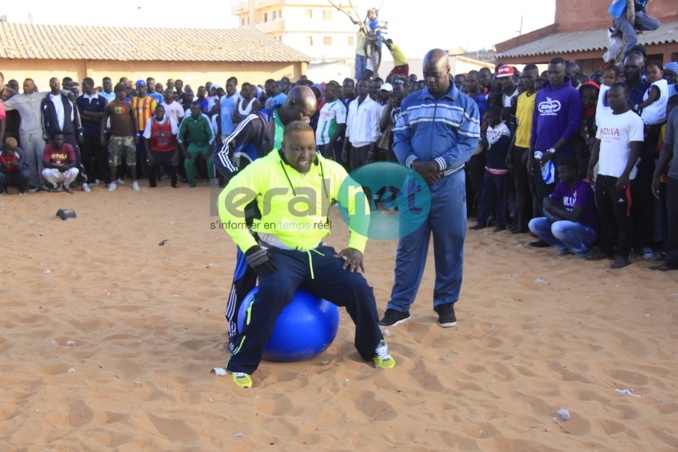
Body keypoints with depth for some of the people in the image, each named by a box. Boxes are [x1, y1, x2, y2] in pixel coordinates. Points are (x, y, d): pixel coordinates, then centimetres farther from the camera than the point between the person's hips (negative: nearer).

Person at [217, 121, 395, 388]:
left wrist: (356, 246, 5)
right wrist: (250, 247, -17)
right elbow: (228, 201, -13)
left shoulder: (331, 170, 4)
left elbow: (358, 204, 15)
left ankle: (373, 348, 16)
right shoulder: (264, 168, -10)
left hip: (317, 252, 4)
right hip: (279, 253, -4)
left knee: (358, 287, -14)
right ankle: (242, 364, -16)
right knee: (275, 291, -35)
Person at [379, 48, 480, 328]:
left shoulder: (466, 104, 3)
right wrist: (413, 163, -15)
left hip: (449, 184, -1)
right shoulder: (410, 103, 9)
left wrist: (438, 164, -19)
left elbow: (469, 143, -6)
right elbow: (399, 139, 5)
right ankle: (399, 305, 11)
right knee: (409, 245, 4)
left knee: (450, 246, 5)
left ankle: (446, 303, 19)